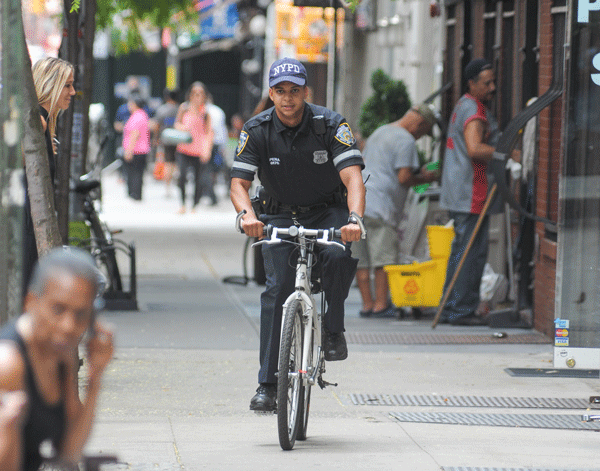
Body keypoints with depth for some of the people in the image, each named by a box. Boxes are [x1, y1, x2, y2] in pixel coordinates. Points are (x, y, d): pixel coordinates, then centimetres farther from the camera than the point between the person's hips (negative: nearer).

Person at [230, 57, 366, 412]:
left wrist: (354, 219, -46)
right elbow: (239, 183, -14)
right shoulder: (257, 130, -11)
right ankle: (268, 385, -16)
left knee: (341, 254, -34)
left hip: (328, 212, -1)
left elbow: (352, 176, -27)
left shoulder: (330, 124, -16)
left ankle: (333, 331, -11)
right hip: (282, 216, 1)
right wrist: (247, 215, -37)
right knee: (278, 289, -17)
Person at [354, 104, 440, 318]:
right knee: (384, 257, -6)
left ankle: (367, 304, 6)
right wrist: (424, 178, 5)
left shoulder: (378, 133, 24)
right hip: (380, 204, -9)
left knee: (361, 259, 6)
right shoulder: (406, 141, -6)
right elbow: (404, 178, -13)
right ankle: (381, 304, -8)